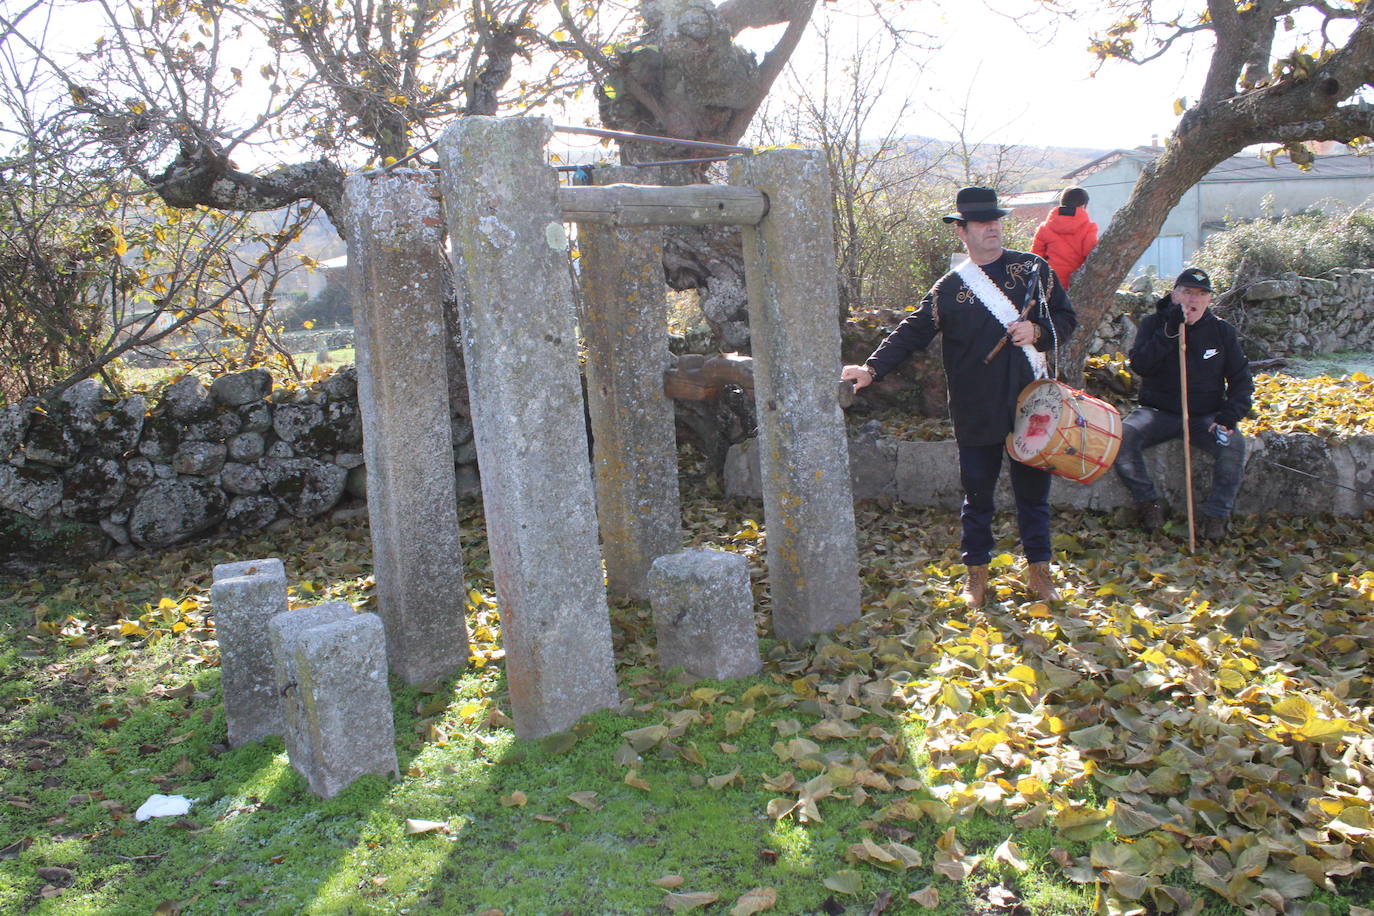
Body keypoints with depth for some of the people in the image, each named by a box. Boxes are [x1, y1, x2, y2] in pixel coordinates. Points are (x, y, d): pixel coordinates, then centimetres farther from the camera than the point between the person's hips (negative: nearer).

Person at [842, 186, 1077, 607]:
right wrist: (872, 368, -12)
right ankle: (976, 570, 22)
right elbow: (912, 333, 0)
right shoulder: (949, 288, 2)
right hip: (978, 411, -1)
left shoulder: (1034, 269, 7)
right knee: (977, 491, 7)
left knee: (1033, 489, 10)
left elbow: (1066, 317, 12)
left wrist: (1038, 331, -9)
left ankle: (1039, 568, 25)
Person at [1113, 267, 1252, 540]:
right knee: (1122, 437, -29)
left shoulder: (1222, 331, 5)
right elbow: (1139, 365, -17)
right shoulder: (1153, 324, 1)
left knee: (1234, 444, -30)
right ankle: (1148, 502, -8)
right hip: (1158, 412, -1)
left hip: (1205, 416, 1)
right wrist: (1170, 330, -24)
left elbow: (1241, 381, 6)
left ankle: (1216, 515, -12)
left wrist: (1230, 414, -13)